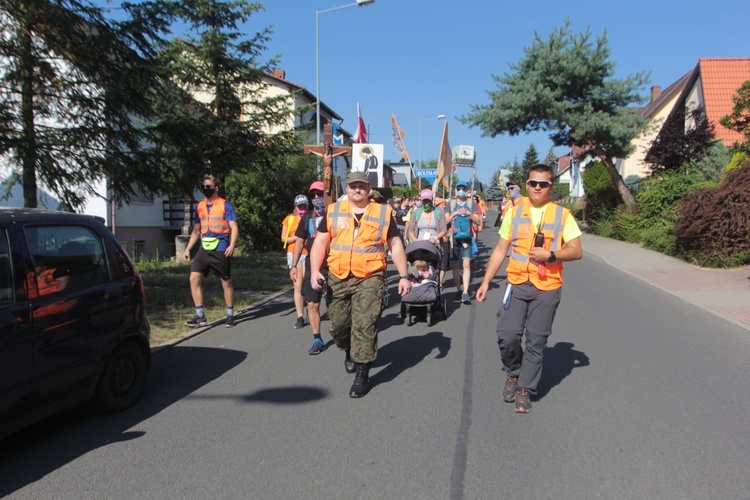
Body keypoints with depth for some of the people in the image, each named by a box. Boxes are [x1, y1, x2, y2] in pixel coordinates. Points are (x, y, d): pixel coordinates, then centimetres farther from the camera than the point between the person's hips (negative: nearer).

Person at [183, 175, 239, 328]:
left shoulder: (225, 205, -3)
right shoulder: (200, 206, 13)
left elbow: (234, 227, -7)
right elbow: (196, 230, 20)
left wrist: (232, 245, -22)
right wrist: (188, 249, 13)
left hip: (220, 249, -5)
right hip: (204, 248, 5)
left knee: (226, 282, 4)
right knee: (194, 278, -6)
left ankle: (230, 315, 18)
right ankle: (200, 316, 2)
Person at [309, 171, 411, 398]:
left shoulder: (383, 213, 4)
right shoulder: (333, 212, 7)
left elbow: (395, 245, 6)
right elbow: (320, 242, 6)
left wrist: (404, 276, 1)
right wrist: (315, 270, -7)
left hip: (370, 278, -3)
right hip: (338, 279, 3)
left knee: (364, 325, -9)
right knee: (338, 325, 11)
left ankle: (362, 374, 3)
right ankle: (350, 353, 42)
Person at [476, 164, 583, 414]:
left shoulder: (563, 215, 2)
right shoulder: (514, 212, 7)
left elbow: (576, 251, 0)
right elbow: (500, 250, 9)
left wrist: (550, 255, -18)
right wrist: (486, 282, 5)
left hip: (547, 288, -1)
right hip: (516, 284, 1)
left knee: (536, 341, 4)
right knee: (507, 335, -5)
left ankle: (524, 390, 19)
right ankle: (512, 374, 23)